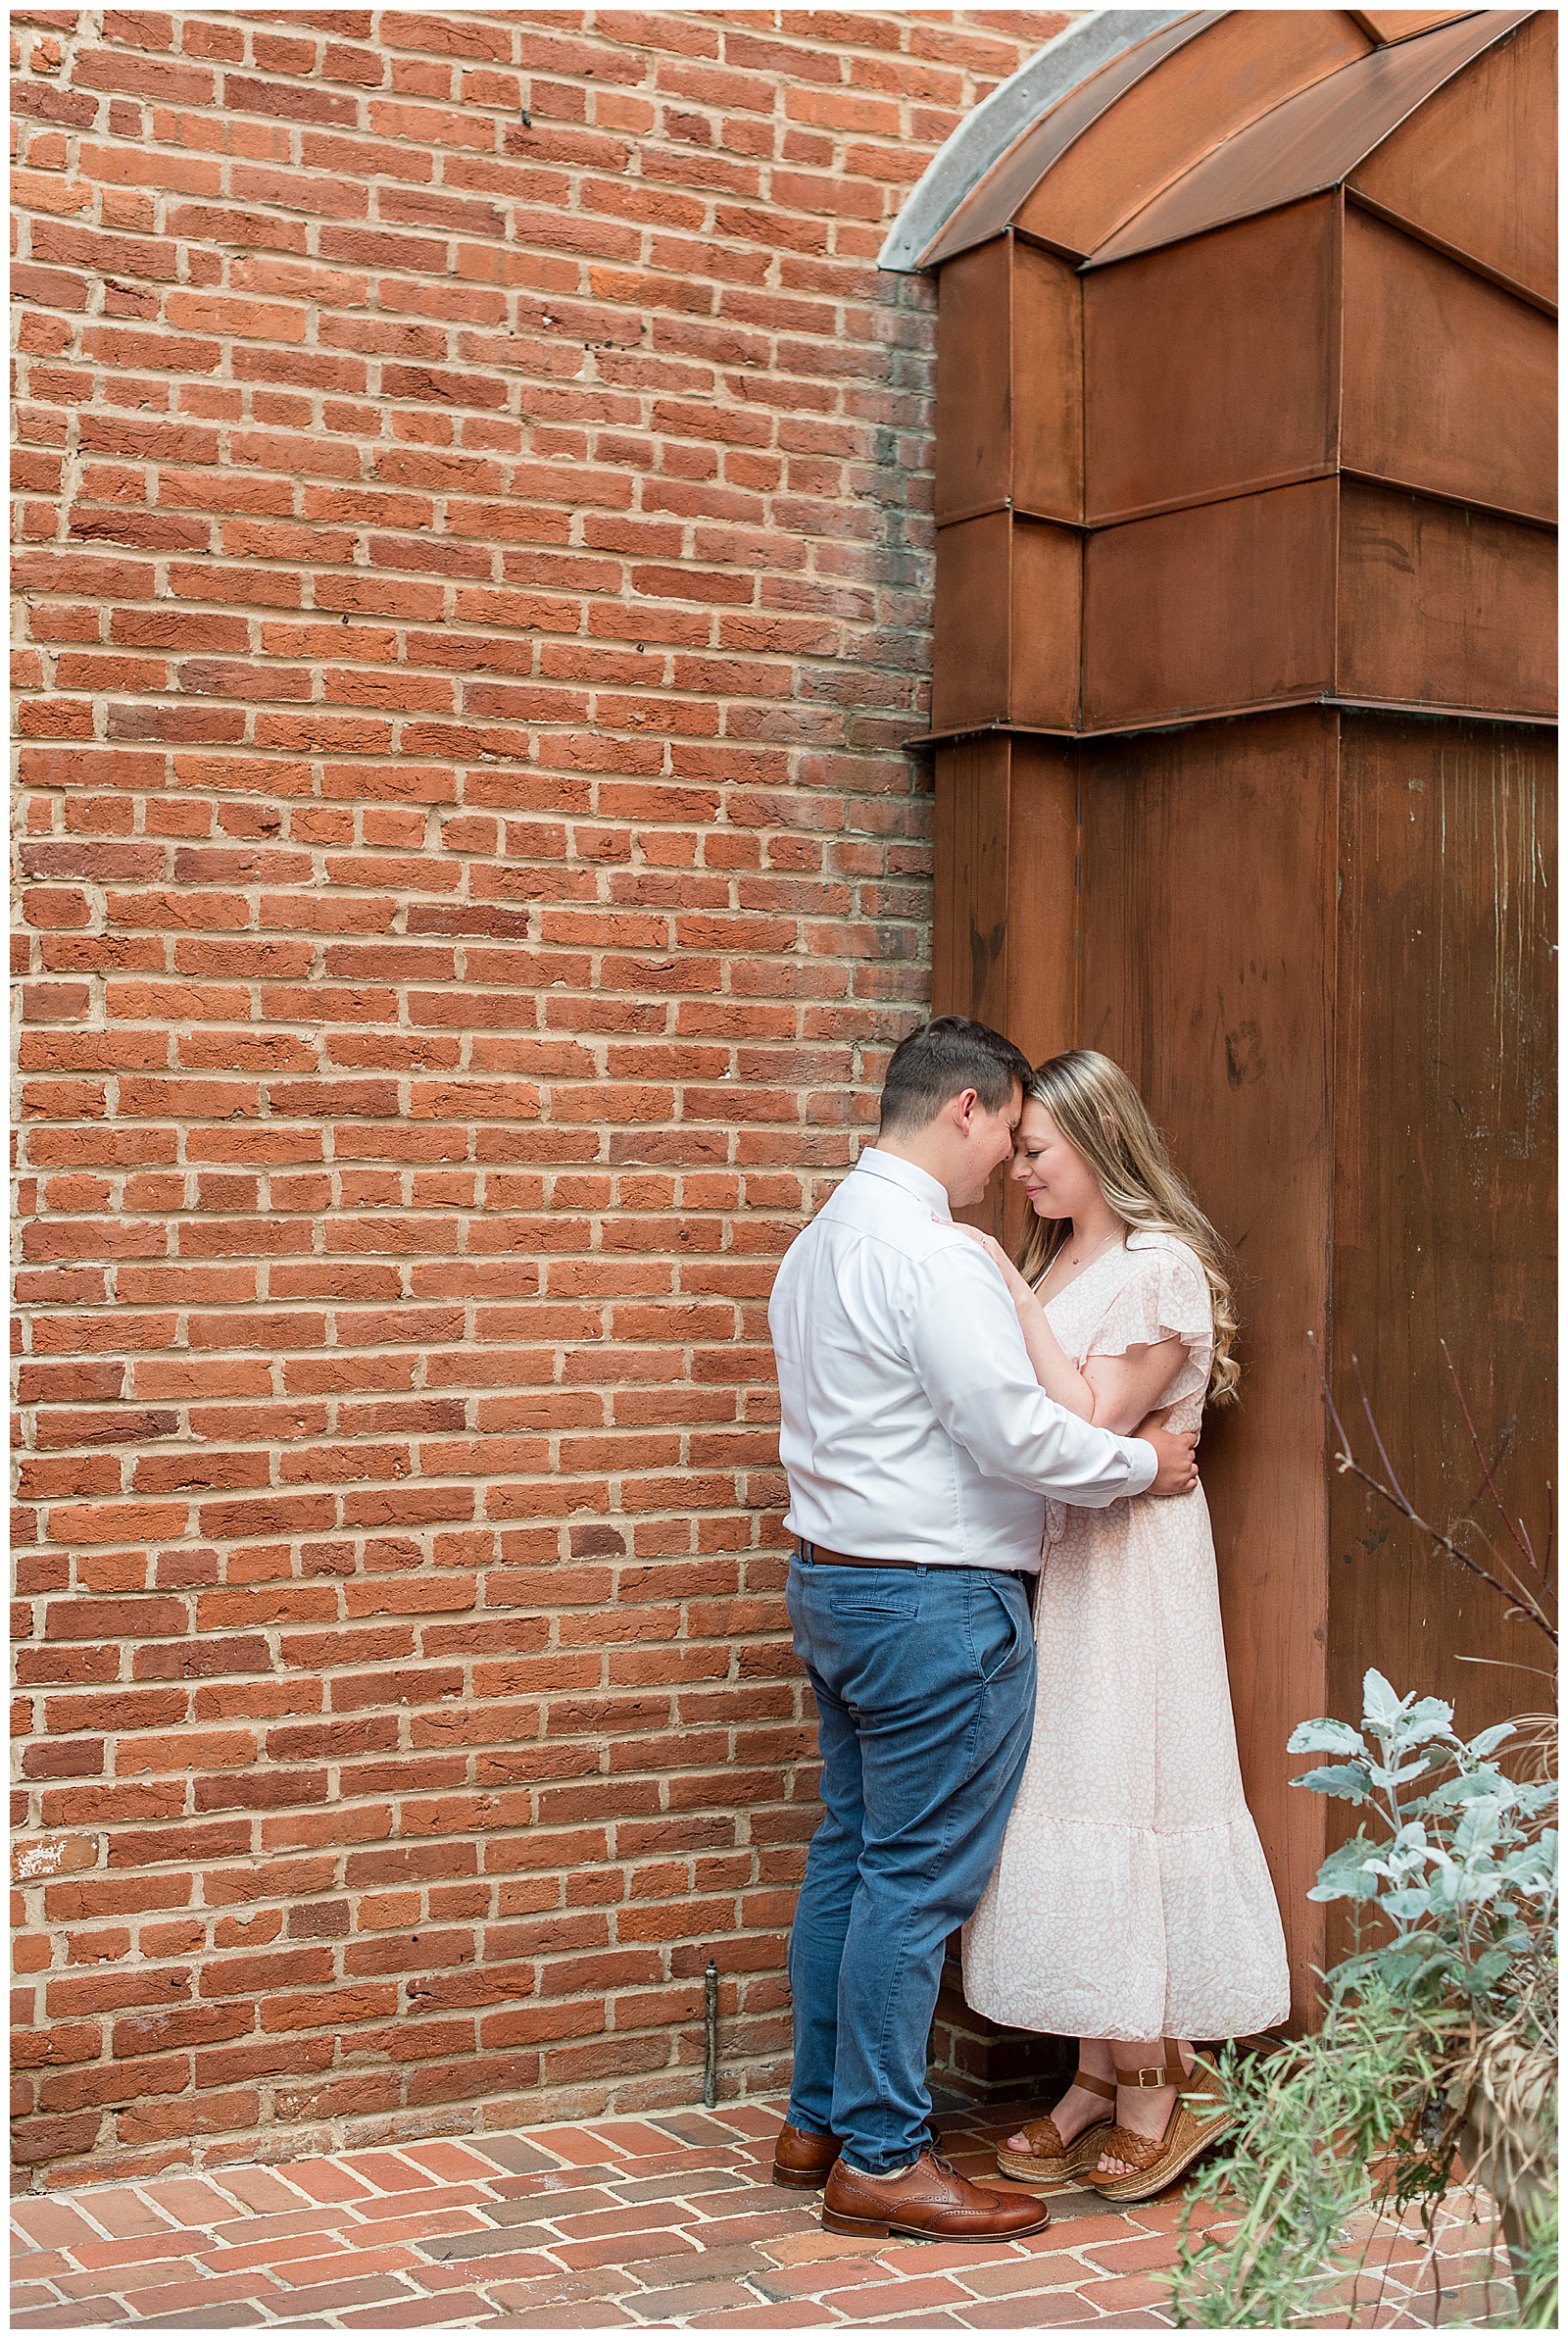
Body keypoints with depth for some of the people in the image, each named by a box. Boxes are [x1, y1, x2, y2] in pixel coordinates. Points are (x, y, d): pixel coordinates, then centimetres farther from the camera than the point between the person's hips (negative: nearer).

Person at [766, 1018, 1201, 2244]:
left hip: (831, 1581, 10)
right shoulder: (933, 1255, -18)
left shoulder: (820, 1244, 13)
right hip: (936, 1600, -10)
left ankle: (818, 2121, 24)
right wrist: (1144, 1461, -5)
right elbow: (1017, 1432, -21)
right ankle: (881, 2159, 4)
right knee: (917, 1879, -3)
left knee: (849, 1854, 16)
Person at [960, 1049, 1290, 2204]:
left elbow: (1092, 1425, -19)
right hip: (1048, 1561, 8)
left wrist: (1015, 1299, -18)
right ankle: (1100, 2076, 16)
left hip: (1127, 1564, -8)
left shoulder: (1160, 1266, -11)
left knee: (1118, 1797, -5)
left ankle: (1159, 2087, 6)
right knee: (1065, 1801, 8)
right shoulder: (1055, 1261, 14)